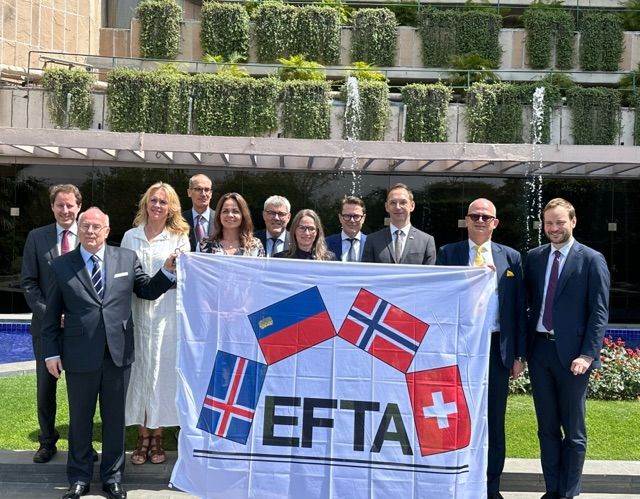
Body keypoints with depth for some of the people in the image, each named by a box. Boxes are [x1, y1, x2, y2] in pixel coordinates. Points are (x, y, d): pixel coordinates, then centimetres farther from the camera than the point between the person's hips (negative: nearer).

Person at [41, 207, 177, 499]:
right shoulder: (61, 266, 1)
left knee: (115, 419, 12)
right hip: (79, 355, -1)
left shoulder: (127, 258, 3)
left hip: (118, 353, 1)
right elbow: (52, 315, 4)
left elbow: (147, 290, 10)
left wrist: (168, 270, -7)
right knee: (80, 420, 12)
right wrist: (51, 352, 1)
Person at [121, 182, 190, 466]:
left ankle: (157, 438, 13)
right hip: (136, 312, 2)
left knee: (161, 372, 2)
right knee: (138, 372, 4)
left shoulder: (179, 238, 4)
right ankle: (143, 439, 14)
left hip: (166, 314, -2)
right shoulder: (131, 237, 10)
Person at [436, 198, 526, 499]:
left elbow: (519, 308, 7)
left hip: (497, 347, 1)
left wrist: (520, 353, 3)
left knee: (494, 422, 8)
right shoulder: (447, 254, 5)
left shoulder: (511, 258, 8)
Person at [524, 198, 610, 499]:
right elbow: (526, 302, 11)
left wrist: (587, 355, -13)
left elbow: (600, 312, -6)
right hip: (539, 350, 5)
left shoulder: (591, 260, -4)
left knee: (573, 430, 5)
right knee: (546, 427, 12)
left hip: (571, 353, -4)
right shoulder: (534, 257, 9)